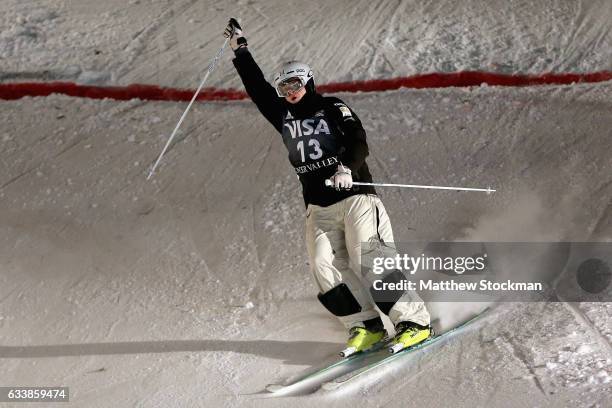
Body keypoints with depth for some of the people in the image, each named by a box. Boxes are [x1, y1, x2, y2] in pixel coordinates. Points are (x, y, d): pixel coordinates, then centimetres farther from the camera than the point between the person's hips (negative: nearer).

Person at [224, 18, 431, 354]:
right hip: (318, 207, 5)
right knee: (325, 265, -11)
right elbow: (257, 88, 17)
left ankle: (414, 321, -7)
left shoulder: (334, 109, 0)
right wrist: (240, 51, 17)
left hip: (355, 197, -5)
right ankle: (366, 326, -4)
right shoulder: (283, 116, 13)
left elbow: (359, 143, -11)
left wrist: (347, 168, -30)